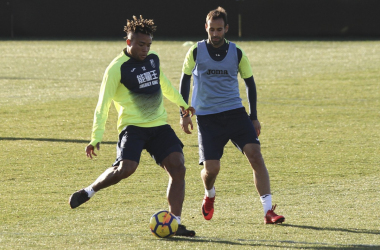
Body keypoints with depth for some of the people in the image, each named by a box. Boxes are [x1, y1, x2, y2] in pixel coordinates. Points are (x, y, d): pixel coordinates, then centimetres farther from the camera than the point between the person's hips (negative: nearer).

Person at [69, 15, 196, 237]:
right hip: (133, 126, -6)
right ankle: (89, 191, 1)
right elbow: (103, 104, -10)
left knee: (178, 168, -10)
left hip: (159, 126, 6)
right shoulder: (117, 68, -9)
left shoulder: (153, 59, 10)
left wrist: (181, 103, 41)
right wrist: (96, 138, -18)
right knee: (126, 168, -26)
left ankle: (175, 223, -6)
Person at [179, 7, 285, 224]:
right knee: (211, 169, -10)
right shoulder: (196, 52, -1)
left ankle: (268, 211, -18)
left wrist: (254, 117, 10)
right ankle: (209, 195, 28)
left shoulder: (237, 53, 1)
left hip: (235, 112, 1)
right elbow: (185, 80, 12)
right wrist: (184, 114, 7)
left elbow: (250, 83, 13)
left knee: (255, 155, -17)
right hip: (207, 116, -1)